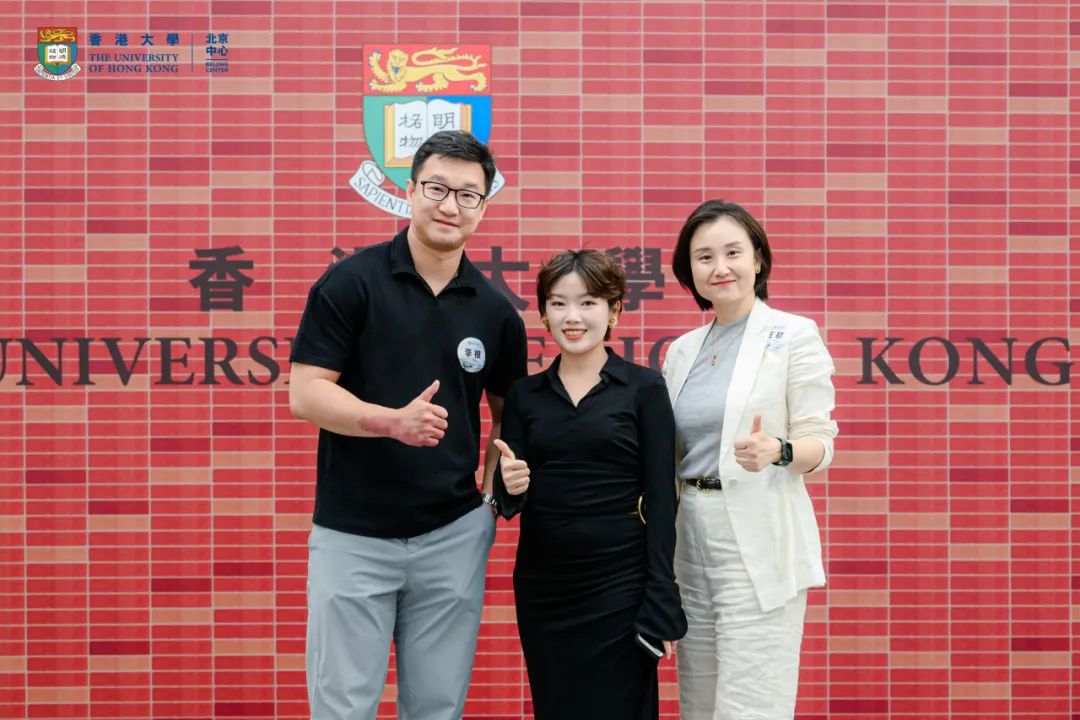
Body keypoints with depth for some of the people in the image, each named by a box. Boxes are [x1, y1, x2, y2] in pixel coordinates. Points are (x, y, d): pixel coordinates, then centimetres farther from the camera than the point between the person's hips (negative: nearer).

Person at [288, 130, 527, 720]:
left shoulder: (495, 310, 4)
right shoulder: (350, 283, -7)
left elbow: (510, 411, 15)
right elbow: (305, 394, -11)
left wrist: (493, 492, 0)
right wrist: (394, 421, -26)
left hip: (453, 536, 3)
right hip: (352, 534, -3)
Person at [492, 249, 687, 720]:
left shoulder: (644, 388, -3)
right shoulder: (524, 394, 6)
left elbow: (660, 499, -5)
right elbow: (508, 501, 5)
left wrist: (660, 601, -9)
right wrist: (510, 487, -19)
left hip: (619, 585, -3)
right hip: (541, 587, 3)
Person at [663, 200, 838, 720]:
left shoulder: (795, 335, -3)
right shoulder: (683, 349, 12)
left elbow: (819, 442, -7)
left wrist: (776, 452, -28)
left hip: (760, 545, -6)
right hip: (690, 542, 6)